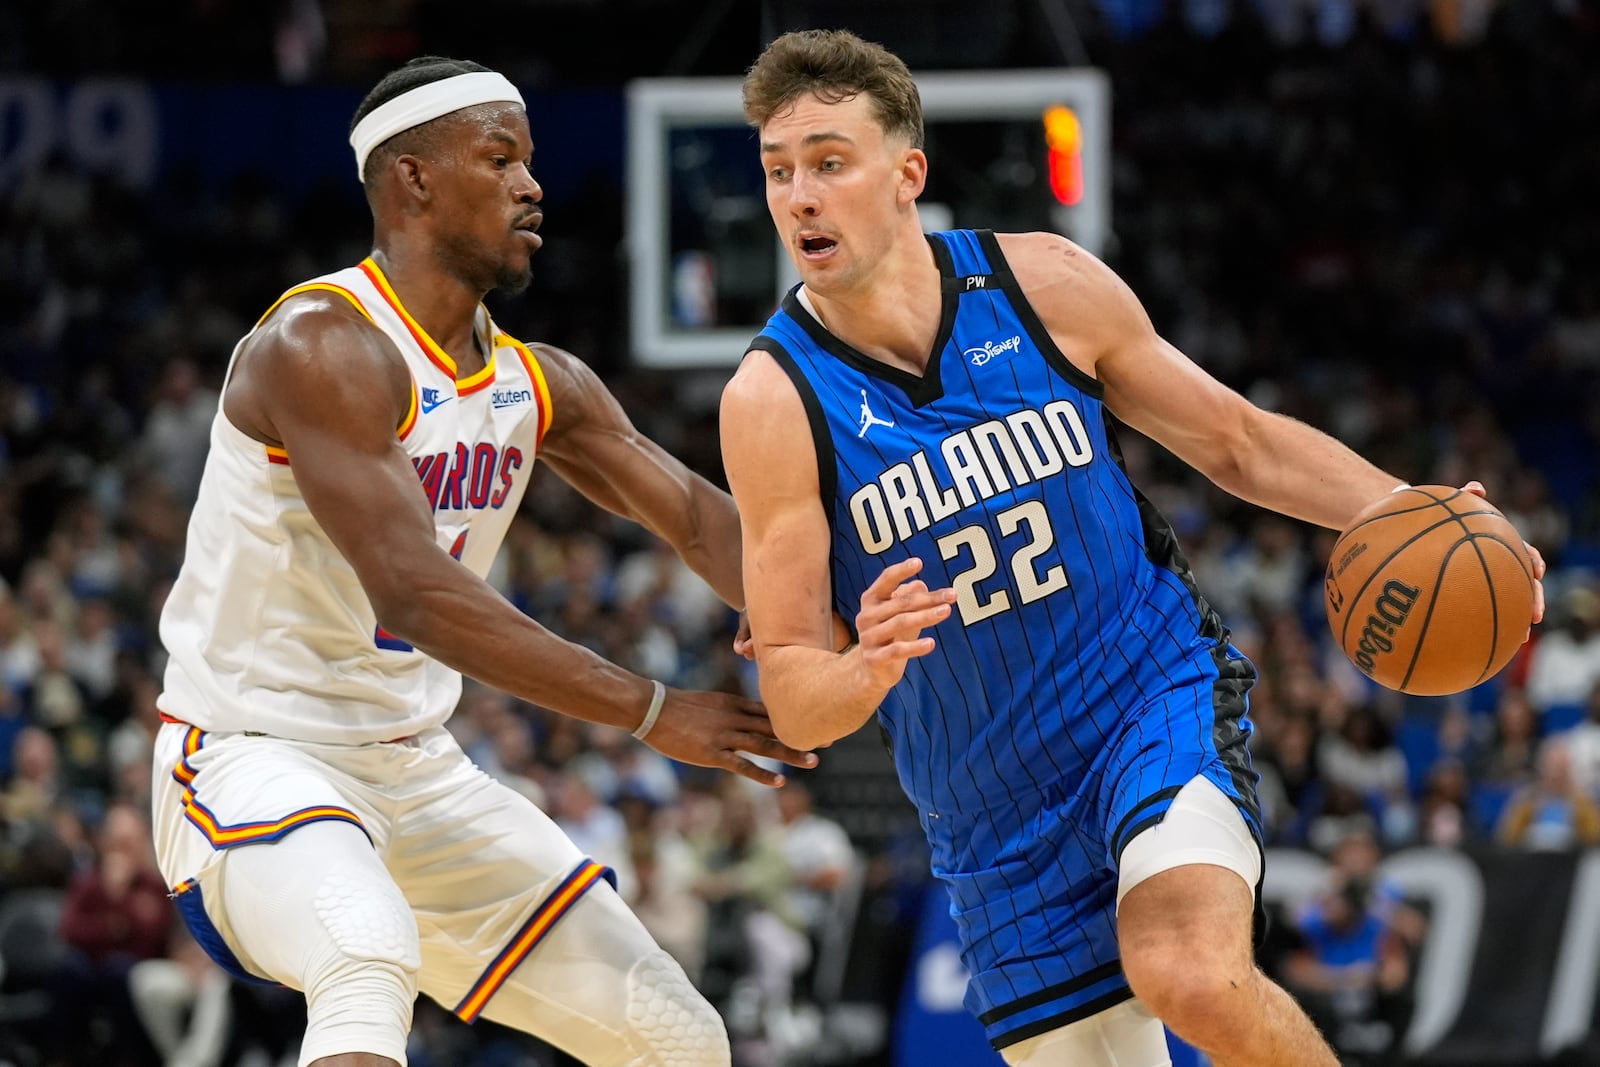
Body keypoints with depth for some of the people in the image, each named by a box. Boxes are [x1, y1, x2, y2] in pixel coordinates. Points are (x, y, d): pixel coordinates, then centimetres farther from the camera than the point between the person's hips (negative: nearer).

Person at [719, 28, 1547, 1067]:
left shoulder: (1042, 283, -8)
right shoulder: (775, 402, -12)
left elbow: (1240, 441, 7)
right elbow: (791, 698, -11)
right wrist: (865, 673, -35)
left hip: (1161, 698, -2)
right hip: (999, 815, 2)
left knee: (1192, 979, -29)